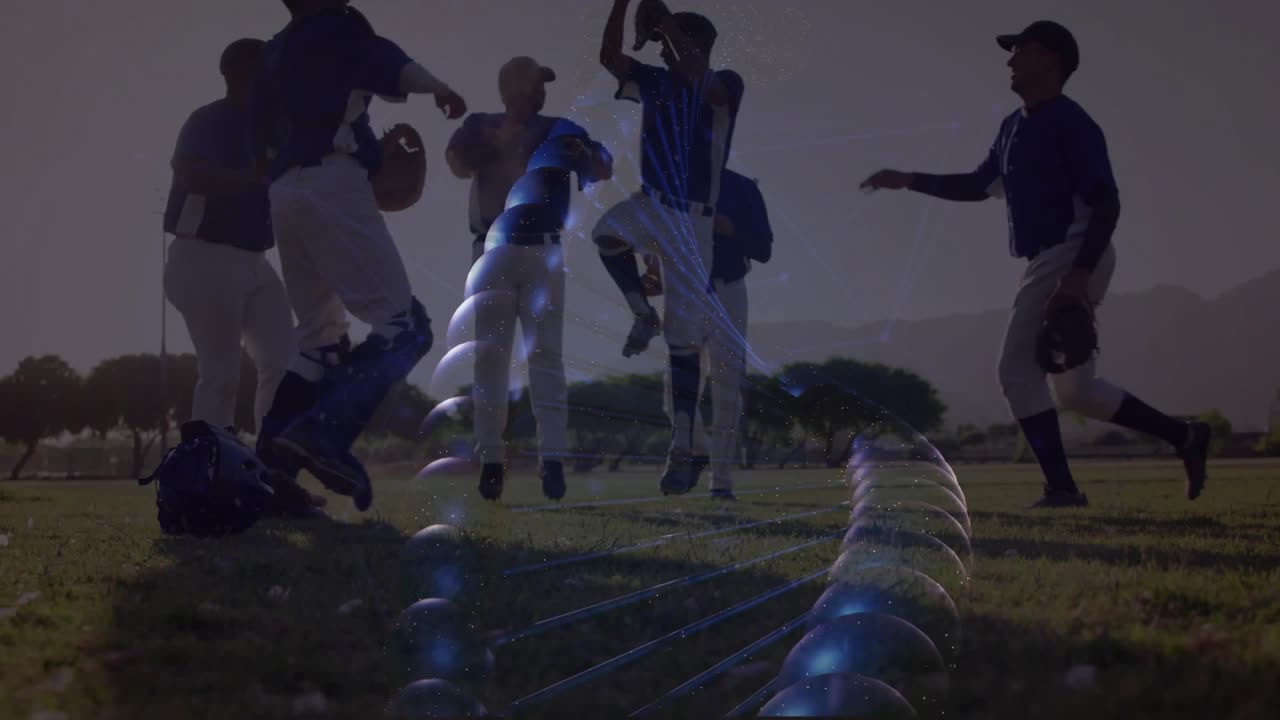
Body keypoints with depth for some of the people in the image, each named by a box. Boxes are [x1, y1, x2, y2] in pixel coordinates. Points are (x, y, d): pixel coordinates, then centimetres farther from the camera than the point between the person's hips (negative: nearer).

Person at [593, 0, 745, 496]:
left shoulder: (726, 86, -8)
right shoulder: (655, 82, 7)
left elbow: (702, 81, -30)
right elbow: (609, 56, -4)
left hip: (693, 220, -4)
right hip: (652, 206, 4)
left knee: (685, 341, -2)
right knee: (607, 231, -32)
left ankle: (682, 452, 5)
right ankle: (644, 317, -7)